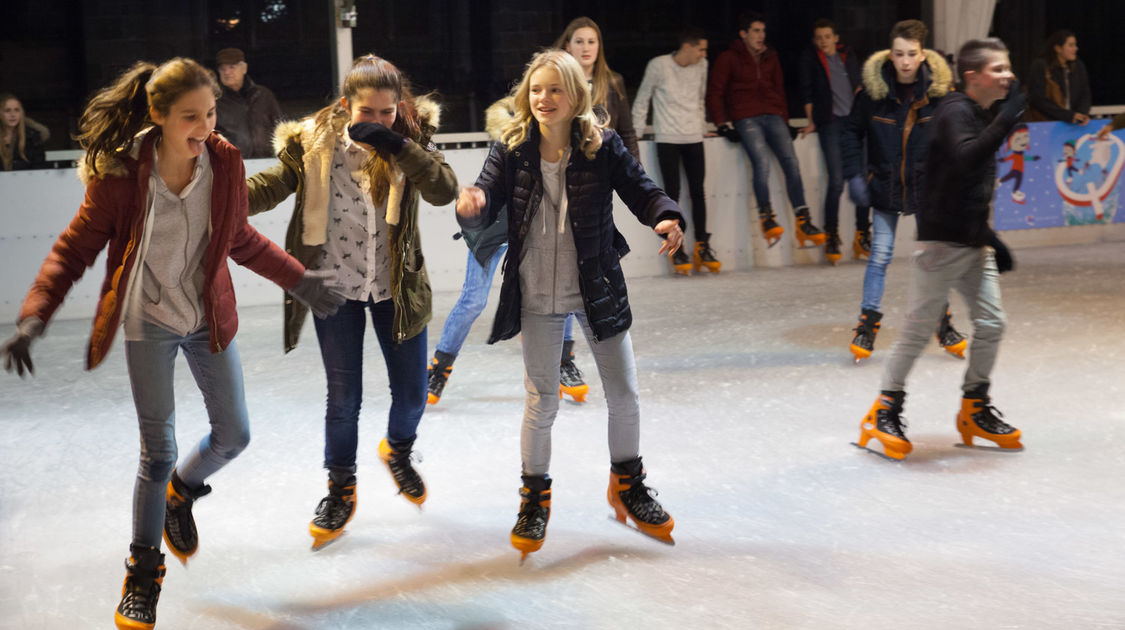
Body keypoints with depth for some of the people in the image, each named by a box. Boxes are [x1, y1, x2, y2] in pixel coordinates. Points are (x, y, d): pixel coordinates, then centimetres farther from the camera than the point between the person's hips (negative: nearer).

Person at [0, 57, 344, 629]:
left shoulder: (224, 163, -11)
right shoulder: (120, 171, -20)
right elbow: (75, 249, -13)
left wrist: (299, 280, 6)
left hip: (209, 319, 3)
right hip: (148, 324, -3)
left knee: (234, 434, 9)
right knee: (157, 451, 2)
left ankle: (181, 493, 43)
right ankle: (144, 571, 23)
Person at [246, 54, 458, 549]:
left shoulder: (411, 140, -7)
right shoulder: (313, 143, -8)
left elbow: (444, 191, -20)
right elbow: (272, 185, -10)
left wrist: (396, 144, -31)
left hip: (396, 286, 1)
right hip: (336, 285, -1)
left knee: (411, 391, 9)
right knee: (344, 397, 4)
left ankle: (398, 451, 43)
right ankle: (340, 490, 27)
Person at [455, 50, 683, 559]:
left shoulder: (602, 145, -8)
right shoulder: (511, 150, -6)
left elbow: (641, 190, -8)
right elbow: (485, 206, -13)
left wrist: (666, 217, -30)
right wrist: (471, 207, -37)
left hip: (598, 290, 1)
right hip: (537, 297, -1)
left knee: (624, 396, 10)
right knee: (541, 403, 6)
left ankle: (627, 484, 35)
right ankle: (535, 498, 27)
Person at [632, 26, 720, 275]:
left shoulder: (701, 66, 6)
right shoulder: (658, 66, -8)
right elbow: (642, 99, 2)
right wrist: (635, 132, 1)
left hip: (693, 139, 4)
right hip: (667, 140, -4)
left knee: (698, 192, 4)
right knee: (673, 194, -4)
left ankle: (702, 246, 13)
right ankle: (676, 249, 4)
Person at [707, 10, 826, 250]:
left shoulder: (770, 58, 20)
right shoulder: (728, 58, 4)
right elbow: (714, 93, 3)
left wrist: (784, 120, 21)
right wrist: (722, 122, -7)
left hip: (772, 116, 4)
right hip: (745, 119, -4)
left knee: (791, 161, -13)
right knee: (761, 162, -28)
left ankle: (803, 222, -13)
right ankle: (766, 217, -21)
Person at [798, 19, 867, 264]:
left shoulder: (849, 57, 14)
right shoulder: (810, 58, 6)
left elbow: (859, 86, 19)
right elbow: (807, 91, 5)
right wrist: (811, 122, 0)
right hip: (830, 124, -4)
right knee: (836, 181, -12)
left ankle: (862, 235, 9)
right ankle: (831, 237, -2)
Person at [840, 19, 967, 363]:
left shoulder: (939, 90, -9)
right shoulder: (873, 90, -11)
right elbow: (850, 132, -1)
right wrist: (854, 175, -7)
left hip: (927, 185, 1)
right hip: (885, 185, -1)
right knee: (880, 253, 0)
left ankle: (942, 322, 23)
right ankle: (868, 323, 9)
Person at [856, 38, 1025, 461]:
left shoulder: (983, 116, 13)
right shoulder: (954, 112, -14)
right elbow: (966, 160, -35)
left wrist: (990, 238, 21)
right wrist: (1007, 118, -33)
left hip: (973, 242, 9)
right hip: (941, 240, -9)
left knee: (991, 322, 8)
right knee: (918, 330, -2)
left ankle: (974, 409, 22)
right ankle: (884, 412, 11)